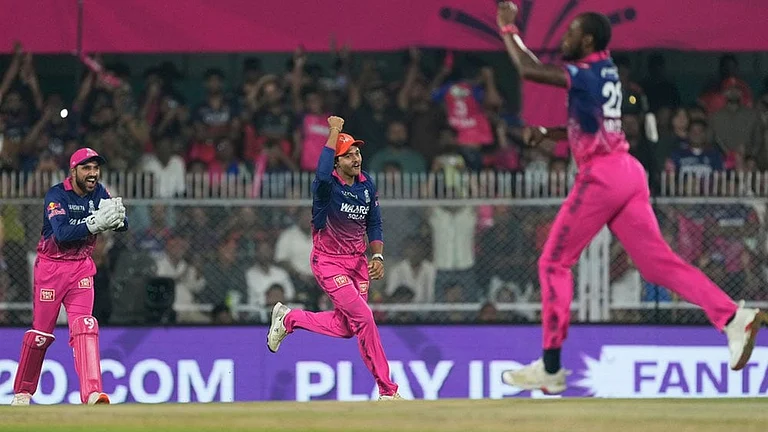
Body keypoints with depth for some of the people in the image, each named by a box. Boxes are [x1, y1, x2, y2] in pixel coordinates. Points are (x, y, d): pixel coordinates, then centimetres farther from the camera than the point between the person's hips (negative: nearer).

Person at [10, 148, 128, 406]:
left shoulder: (98, 193, 1)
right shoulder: (56, 196, -16)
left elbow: (122, 225, -7)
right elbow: (62, 233, -30)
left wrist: (116, 218, -31)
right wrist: (95, 224, -42)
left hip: (82, 267, 3)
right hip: (51, 266, -3)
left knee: (84, 326, -13)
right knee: (41, 331, 3)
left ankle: (92, 394, -24)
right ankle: (22, 392, 19)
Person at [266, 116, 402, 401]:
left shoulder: (367, 184, 2)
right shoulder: (328, 184, -19)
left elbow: (374, 223, 13)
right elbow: (323, 174, -46)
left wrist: (377, 255, -2)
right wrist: (334, 133, -39)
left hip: (358, 262, 7)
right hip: (329, 262, -7)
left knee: (346, 328, 9)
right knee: (363, 318, -14)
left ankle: (289, 319, 31)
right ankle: (387, 390, -6)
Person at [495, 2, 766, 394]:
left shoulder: (586, 73, -11)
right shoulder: (605, 72, 17)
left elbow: (528, 70, -15)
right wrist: (545, 133, 16)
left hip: (601, 177, -9)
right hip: (627, 173, 9)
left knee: (554, 263, 2)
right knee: (657, 262, 4)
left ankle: (551, 368, 3)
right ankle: (734, 317, -12)